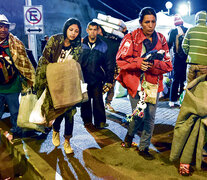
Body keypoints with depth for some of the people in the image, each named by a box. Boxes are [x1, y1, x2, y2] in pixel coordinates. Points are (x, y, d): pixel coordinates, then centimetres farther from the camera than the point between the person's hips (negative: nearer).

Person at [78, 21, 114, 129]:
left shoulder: (103, 45, 4)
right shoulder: (81, 44, 4)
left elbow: (108, 64, 7)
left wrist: (109, 80, 4)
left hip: (97, 79, -1)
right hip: (83, 78, 1)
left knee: (98, 101, -3)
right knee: (85, 101, 10)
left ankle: (100, 121, 8)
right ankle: (87, 121, 24)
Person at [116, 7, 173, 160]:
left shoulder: (161, 40, 6)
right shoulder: (131, 38, -3)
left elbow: (168, 64, 5)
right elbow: (121, 59, -5)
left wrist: (154, 64, -15)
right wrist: (138, 63, -20)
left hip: (154, 83, 3)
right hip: (135, 82, -3)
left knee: (150, 118, 5)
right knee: (139, 115, -4)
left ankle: (144, 148, 25)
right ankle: (130, 134, 32)